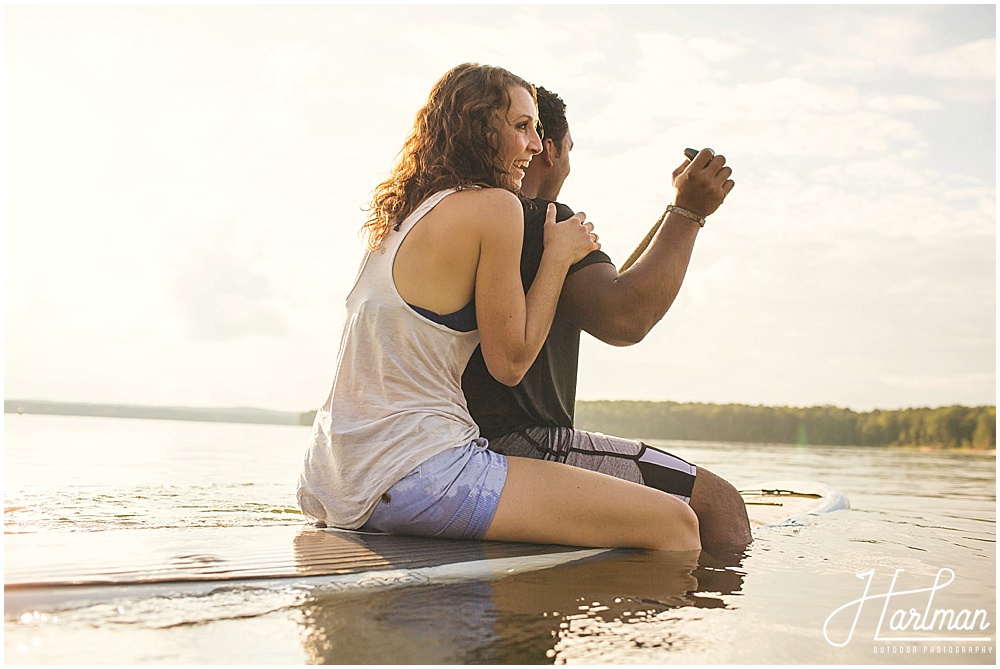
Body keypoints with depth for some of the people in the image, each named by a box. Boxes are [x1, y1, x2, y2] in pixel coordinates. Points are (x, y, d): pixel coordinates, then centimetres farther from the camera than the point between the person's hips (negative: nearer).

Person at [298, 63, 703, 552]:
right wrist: (558, 254, 3)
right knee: (672, 523, -9)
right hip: (411, 472, -10)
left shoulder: (406, 212, 16)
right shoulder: (494, 206, -9)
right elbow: (510, 362, -7)